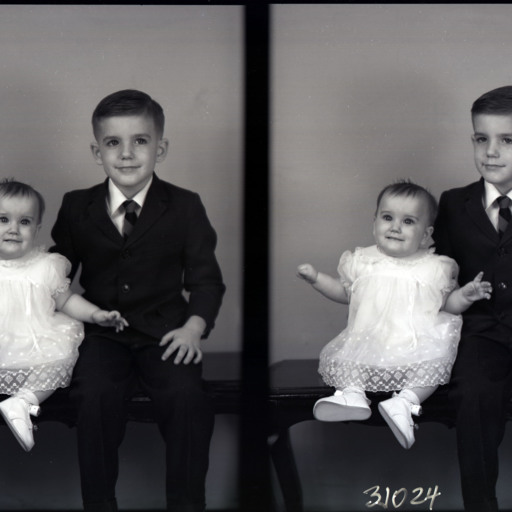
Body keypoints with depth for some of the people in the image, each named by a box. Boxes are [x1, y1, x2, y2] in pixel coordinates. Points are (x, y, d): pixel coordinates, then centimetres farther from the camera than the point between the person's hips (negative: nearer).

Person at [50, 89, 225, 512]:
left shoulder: (185, 207, 5)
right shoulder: (76, 207, 8)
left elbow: (206, 278, 6)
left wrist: (194, 326, -11)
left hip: (164, 330, 0)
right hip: (101, 332, 1)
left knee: (187, 395, -27)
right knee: (95, 394, -29)